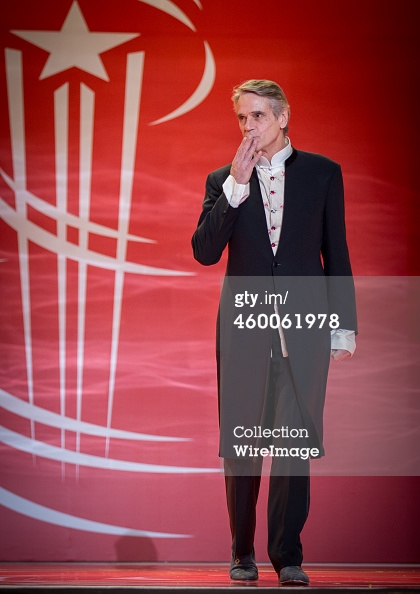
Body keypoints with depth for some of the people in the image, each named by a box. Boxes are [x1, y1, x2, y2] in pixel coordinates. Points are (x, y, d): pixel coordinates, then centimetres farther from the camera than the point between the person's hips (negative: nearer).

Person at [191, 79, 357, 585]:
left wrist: (344, 328, 3)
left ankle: (287, 554, 6)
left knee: (295, 444, -4)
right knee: (241, 445, 5)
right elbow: (205, 252, -6)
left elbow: (336, 255, 7)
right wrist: (236, 184, -12)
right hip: (244, 327, 1)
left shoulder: (323, 173, 6)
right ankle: (243, 553, 18)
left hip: (304, 327, -1)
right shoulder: (223, 181, 7)